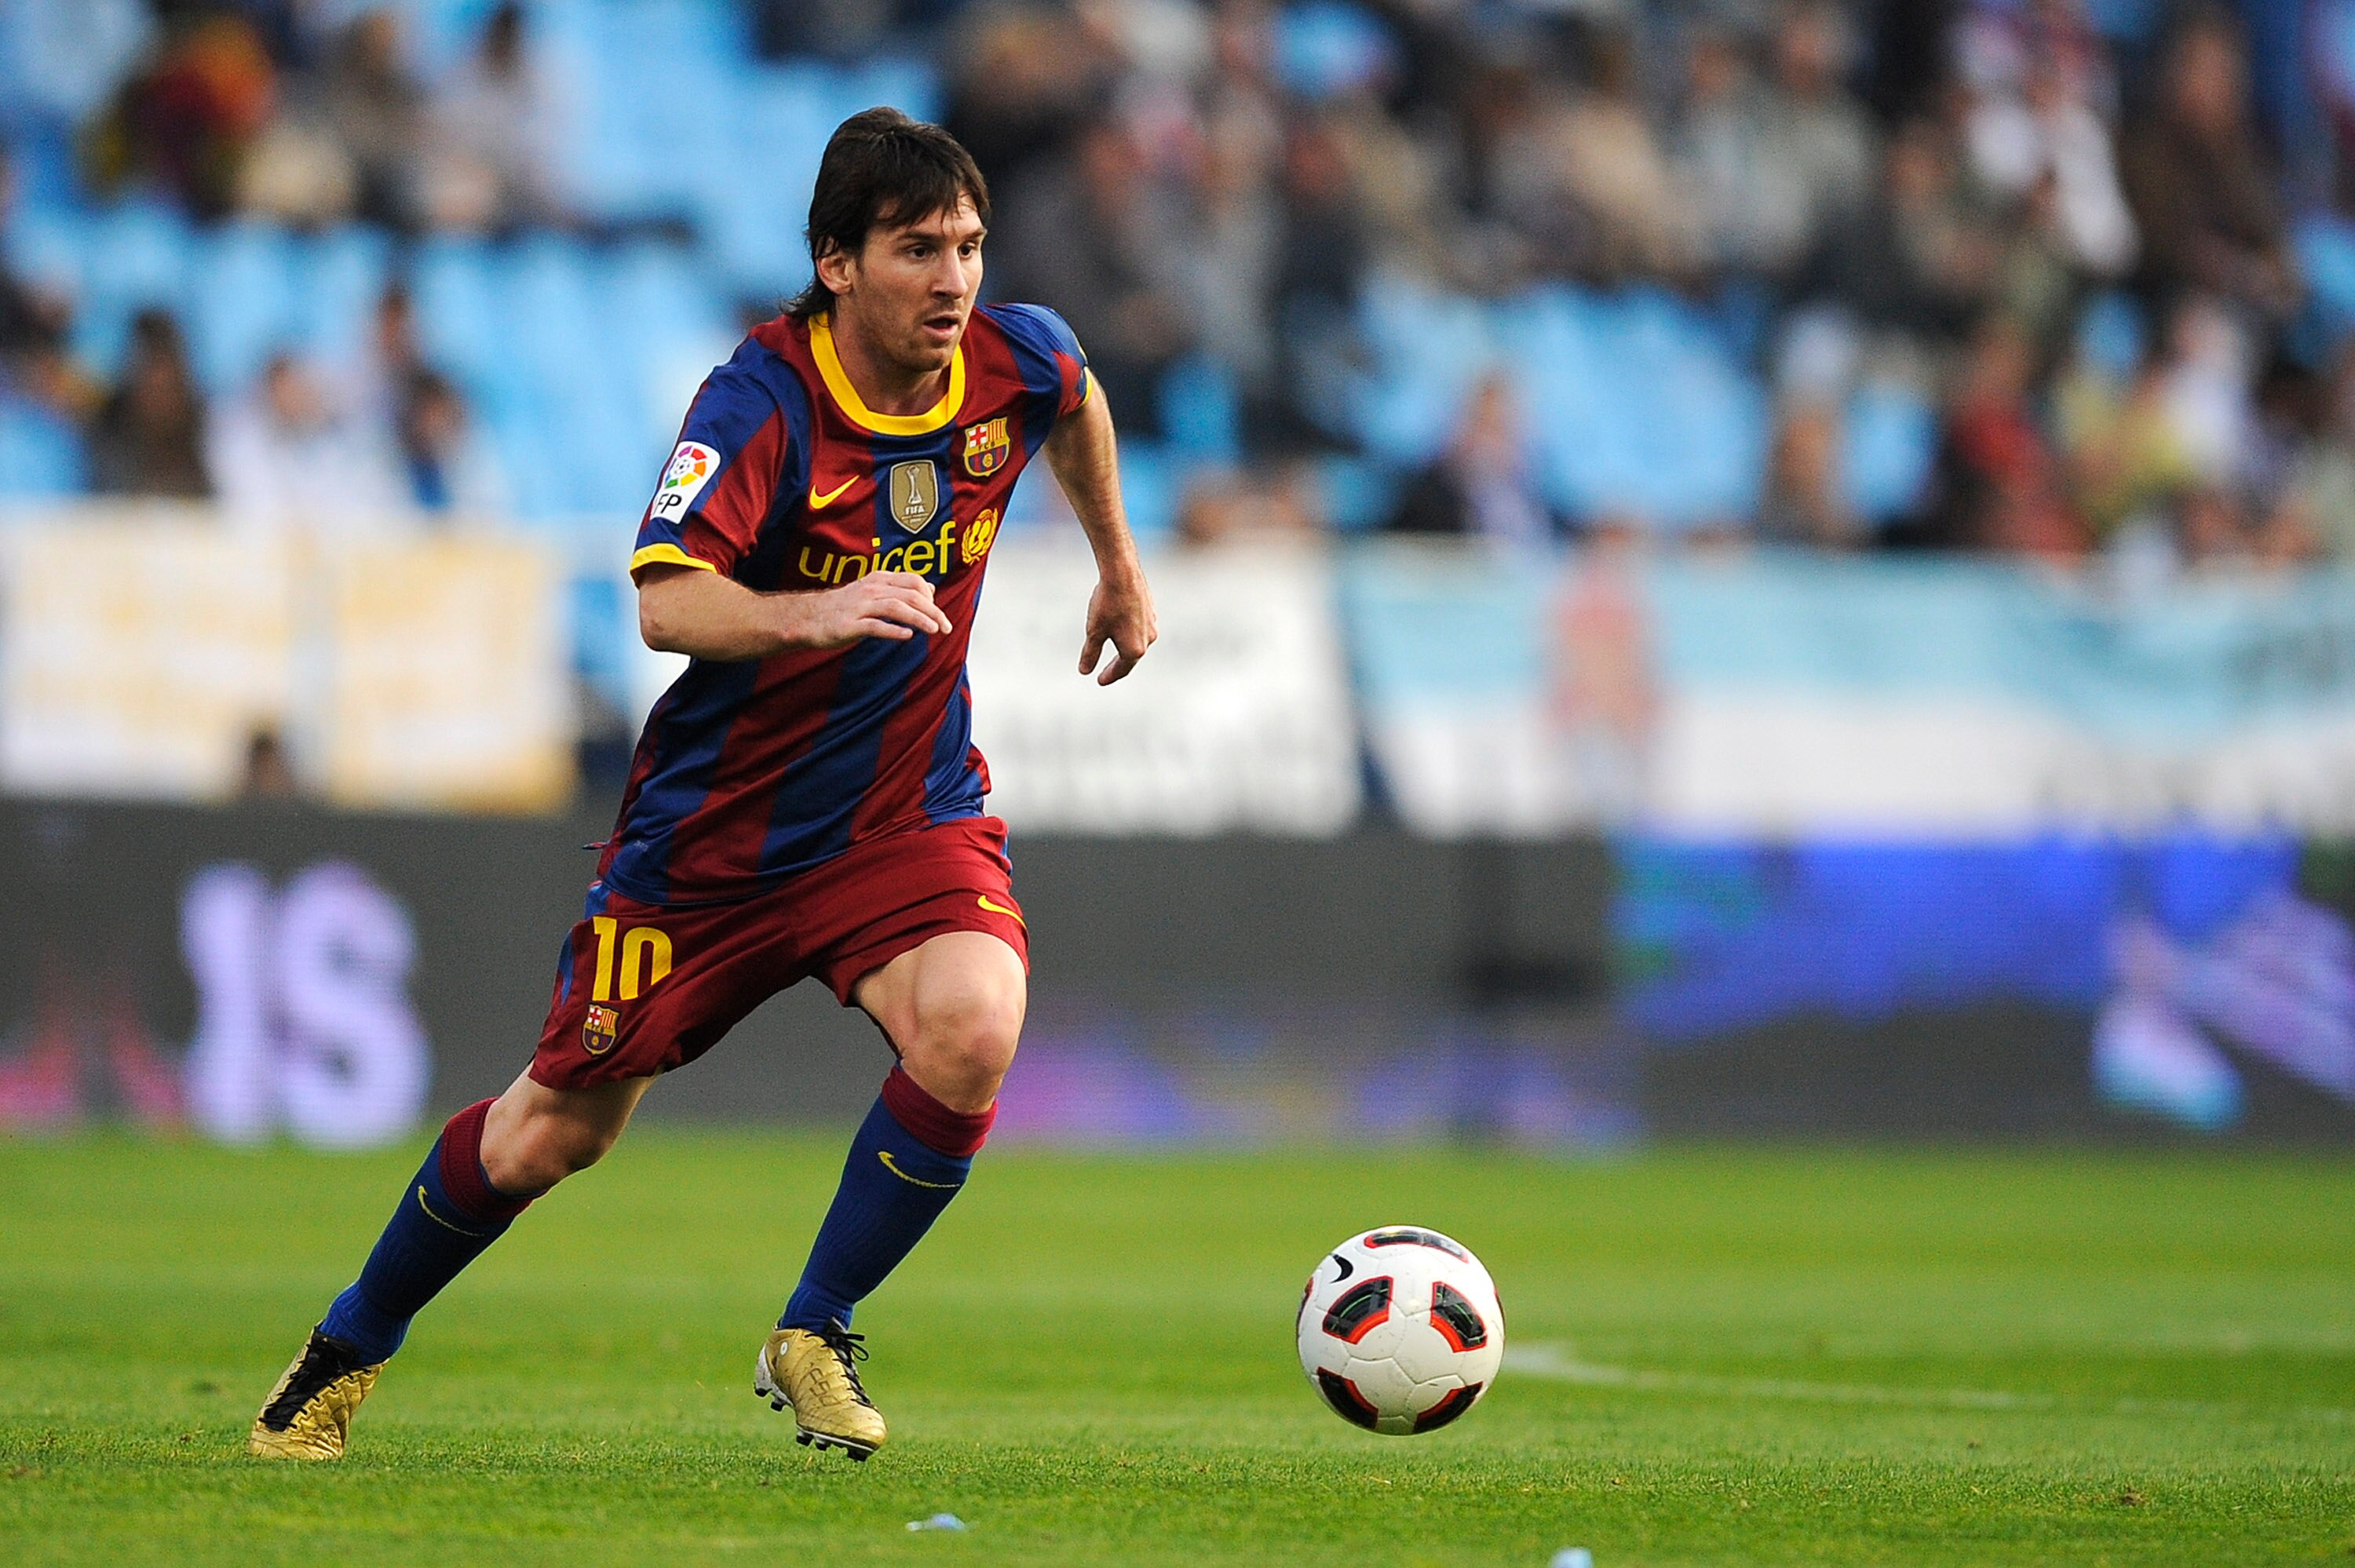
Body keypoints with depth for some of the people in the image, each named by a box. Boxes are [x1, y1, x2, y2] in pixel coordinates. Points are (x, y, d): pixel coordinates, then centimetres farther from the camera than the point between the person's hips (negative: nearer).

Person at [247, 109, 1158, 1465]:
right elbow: (667, 602, -38)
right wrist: (815, 611, -55)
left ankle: (814, 1339, -6)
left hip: (907, 812, 3)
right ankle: (349, 1352, 35)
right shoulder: (760, 402, -24)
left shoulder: (1015, 360, -9)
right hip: (716, 828, -3)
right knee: (550, 1137, 8)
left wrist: (1120, 566, 28)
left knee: (970, 1032, -28)